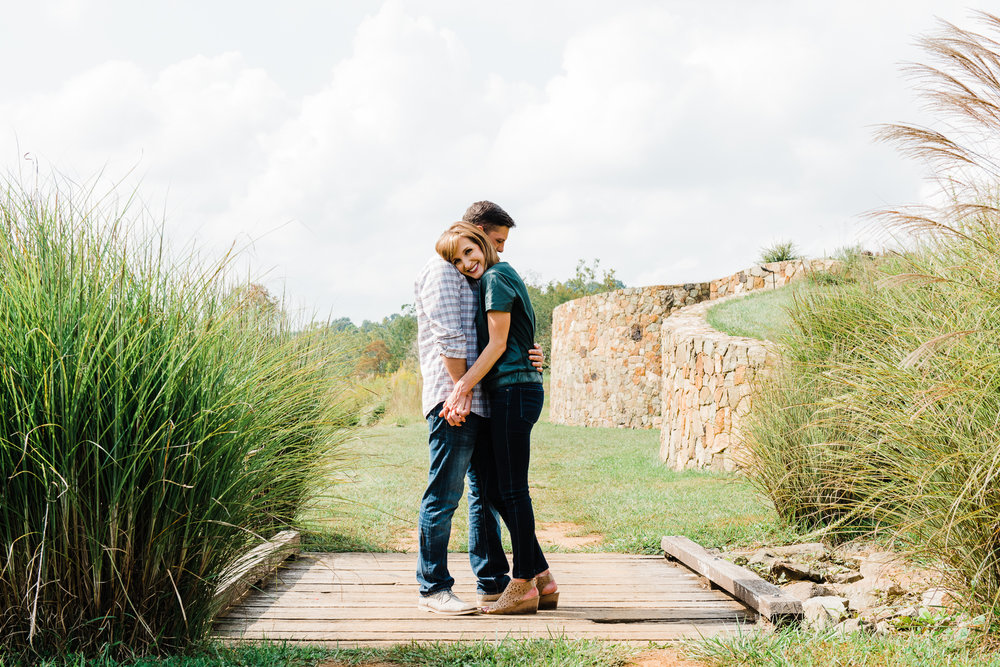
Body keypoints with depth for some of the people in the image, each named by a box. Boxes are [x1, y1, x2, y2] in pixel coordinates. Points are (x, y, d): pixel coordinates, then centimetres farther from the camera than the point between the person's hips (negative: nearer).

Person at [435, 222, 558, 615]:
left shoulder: (496, 279, -8)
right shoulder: (500, 278, 21)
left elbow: (498, 344, -13)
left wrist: (461, 389, -13)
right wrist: (467, 387, 7)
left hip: (515, 391, -10)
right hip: (510, 393, 10)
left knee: (512, 490, -5)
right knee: (493, 485, 12)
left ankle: (523, 586, 2)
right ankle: (542, 580, 16)